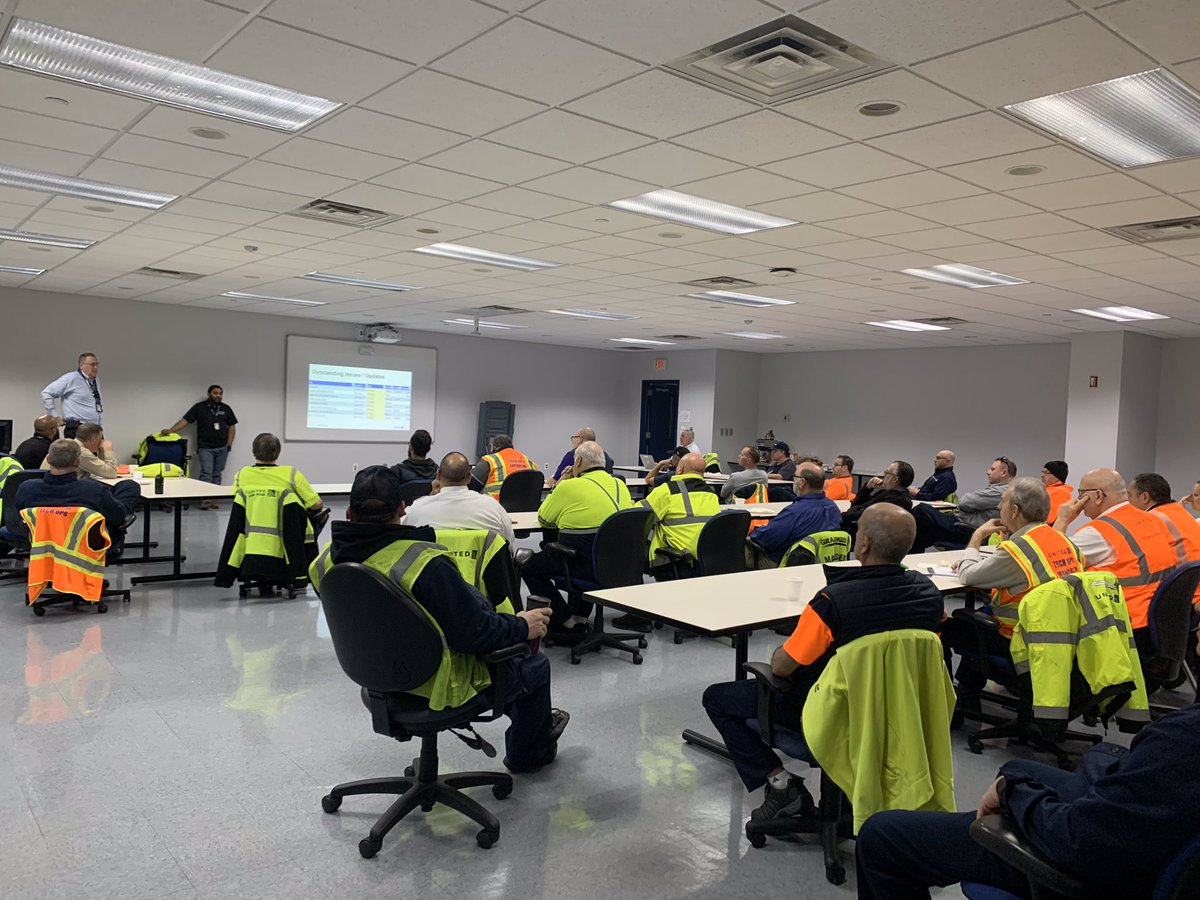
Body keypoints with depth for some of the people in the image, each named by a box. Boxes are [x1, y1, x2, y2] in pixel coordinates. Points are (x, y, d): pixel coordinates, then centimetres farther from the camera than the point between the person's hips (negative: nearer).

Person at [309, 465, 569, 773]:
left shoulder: (324, 562, -12)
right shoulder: (426, 564, -34)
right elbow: (472, 634, -28)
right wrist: (522, 627, -10)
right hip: (440, 685, -8)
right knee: (534, 665, 18)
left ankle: (535, 718, 51)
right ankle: (528, 754, 42)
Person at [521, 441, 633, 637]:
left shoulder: (569, 487, -10)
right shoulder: (621, 485, 8)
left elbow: (543, 520, 4)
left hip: (587, 567, -7)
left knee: (528, 567, 11)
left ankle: (567, 623, 7)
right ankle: (580, 619, 28)